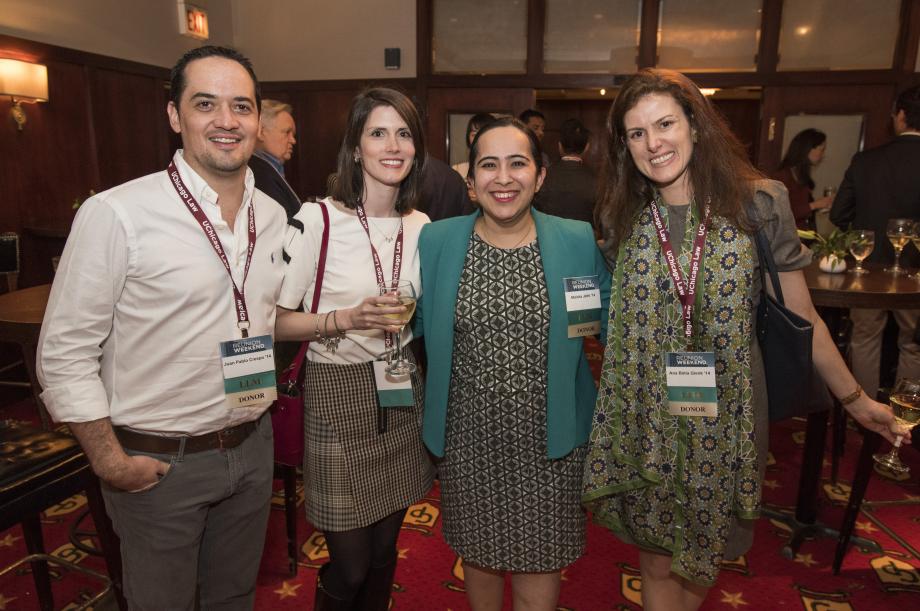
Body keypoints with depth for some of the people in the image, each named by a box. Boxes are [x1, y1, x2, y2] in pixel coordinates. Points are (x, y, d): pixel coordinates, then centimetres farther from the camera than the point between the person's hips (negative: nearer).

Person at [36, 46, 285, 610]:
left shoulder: (273, 216, 2)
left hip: (252, 448, 5)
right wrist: (111, 462, -13)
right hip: (158, 463, -5)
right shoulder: (117, 214, -17)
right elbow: (65, 355, -13)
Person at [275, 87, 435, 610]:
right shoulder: (317, 220, -13)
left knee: (384, 550, 18)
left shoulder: (420, 225, 3)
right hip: (339, 394, -5)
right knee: (349, 563, 7)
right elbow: (277, 321, -10)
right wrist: (345, 319, -22)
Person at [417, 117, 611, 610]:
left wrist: (590, 324, -8)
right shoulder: (435, 241, -3)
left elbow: (607, 316, 9)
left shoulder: (578, 241, -4)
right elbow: (418, 326, 7)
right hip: (468, 435, 1)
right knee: (478, 555, 21)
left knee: (540, 562, 12)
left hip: (548, 437, 0)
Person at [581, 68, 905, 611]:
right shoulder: (622, 217, -1)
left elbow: (802, 317, 1)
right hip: (643, 419, 1)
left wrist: (855, 398, 7)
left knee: (703, 558, 17)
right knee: (657, 560, 13)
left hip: (724, 417, -1)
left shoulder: (758, 204, -8)